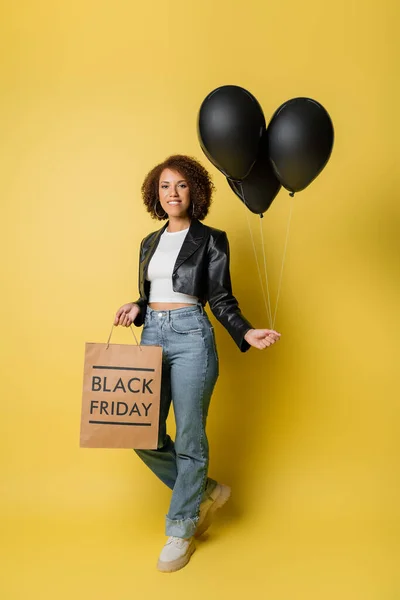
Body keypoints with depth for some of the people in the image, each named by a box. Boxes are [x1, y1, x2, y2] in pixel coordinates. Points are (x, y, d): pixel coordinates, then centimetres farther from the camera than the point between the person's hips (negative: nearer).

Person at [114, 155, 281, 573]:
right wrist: (136, 309, 1)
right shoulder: (149, 243, 16)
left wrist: (246, 333, -16)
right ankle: (205, 492, 28)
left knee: (189, 436, 0)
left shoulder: (211, 240, 1)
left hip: (191, 337, -6)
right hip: (152, 336, 6)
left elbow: (221, 299, -2)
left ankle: (181, 530, 18)